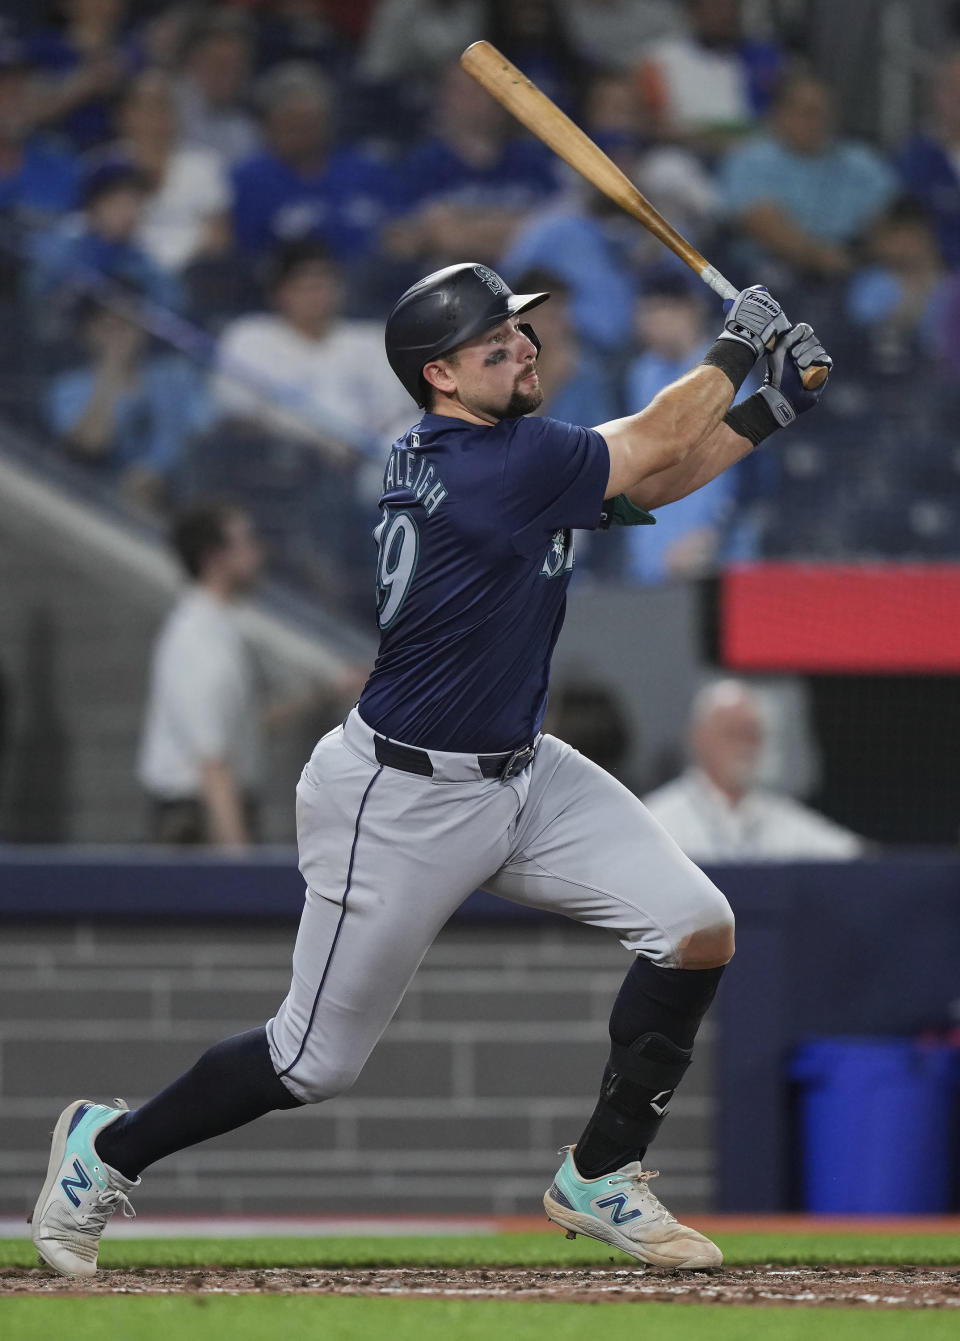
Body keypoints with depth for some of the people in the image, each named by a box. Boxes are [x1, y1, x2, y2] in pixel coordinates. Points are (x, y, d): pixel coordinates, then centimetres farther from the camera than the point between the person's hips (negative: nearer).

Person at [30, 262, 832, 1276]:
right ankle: (108, 1149, 27)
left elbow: (644, 483, 9)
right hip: (405, 801, -9)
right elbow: (655, 448, -16)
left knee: (696, 928, -5)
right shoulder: (489, 468, -26)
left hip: (521, 774, 9)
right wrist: (735, 347, -2)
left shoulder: (450, 448, 2)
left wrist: (768, 408, -1)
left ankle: (599, 1179, 9)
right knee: (317, 1060, 4)